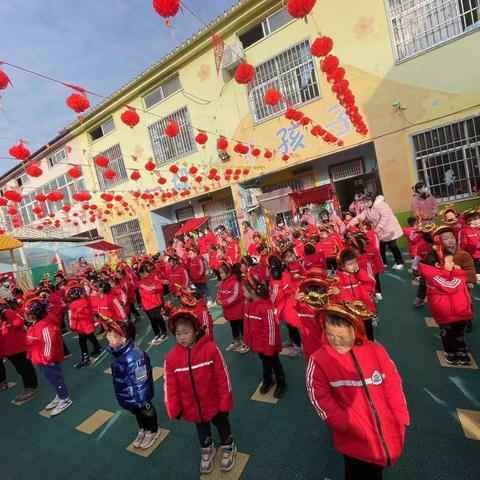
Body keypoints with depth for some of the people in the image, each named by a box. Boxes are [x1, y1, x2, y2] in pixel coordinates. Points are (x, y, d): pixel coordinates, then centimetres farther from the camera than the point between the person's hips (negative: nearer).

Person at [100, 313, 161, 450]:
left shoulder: (134, 356, -38)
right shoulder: (116, 351, -10)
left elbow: (141, 382, -29)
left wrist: (142, 401, -22)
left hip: (138, 395, -8)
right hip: (127, 395, 8)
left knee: (146, 411, 19)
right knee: (136, 412, 30)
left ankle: (153, 431, 47)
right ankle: (142, 430, 56)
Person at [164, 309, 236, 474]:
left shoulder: (210, 349, -28)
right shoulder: (172, 357, -19)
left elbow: (223, 378, -20)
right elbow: (171, 386, -8)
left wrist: (225, 403, -13)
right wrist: (174, 410, -3)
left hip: (214, 403, -2)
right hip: (192, 407, 3)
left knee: (222, 424, 25)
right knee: (202, 429, 29)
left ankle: (228, 448, 54)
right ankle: (206, 450, 59)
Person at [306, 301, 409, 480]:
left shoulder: (376, 350, -7)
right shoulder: (319, 360, -18)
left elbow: (393, 385, 2)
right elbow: (320, 399, -17)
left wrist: (401, 420, 1)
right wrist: (348, 425, -21)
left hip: (388, 434, 3)